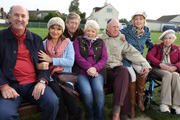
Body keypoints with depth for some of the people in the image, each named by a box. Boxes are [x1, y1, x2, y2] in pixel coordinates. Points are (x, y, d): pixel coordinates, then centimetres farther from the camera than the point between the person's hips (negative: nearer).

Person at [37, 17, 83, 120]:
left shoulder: (68, 43, 8)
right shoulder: (44, 44, 11)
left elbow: (70, 62, -6)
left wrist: (51, 60, -13)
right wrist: (40, 65, -17)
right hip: (50, 76, 1)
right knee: (56, 90, -30)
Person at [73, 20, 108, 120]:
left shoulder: (100, 42, 21)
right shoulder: (78, 40, 14)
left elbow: (104, 58, 9)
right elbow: (77, 57, 1)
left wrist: (95, 68, -11)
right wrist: (89, 68, -11)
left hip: (97, 71, 2)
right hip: (81, 72, -1)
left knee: (99, 90, -29)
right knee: (87, 92, -28)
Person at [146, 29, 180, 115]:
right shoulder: (157, 46, 15)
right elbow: (149, 56, -4)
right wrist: (160, 64, -17)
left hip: (172, 70, 2)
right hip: (158, 69, -2)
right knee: (168, 75, -36)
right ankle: (164, 104, -39)